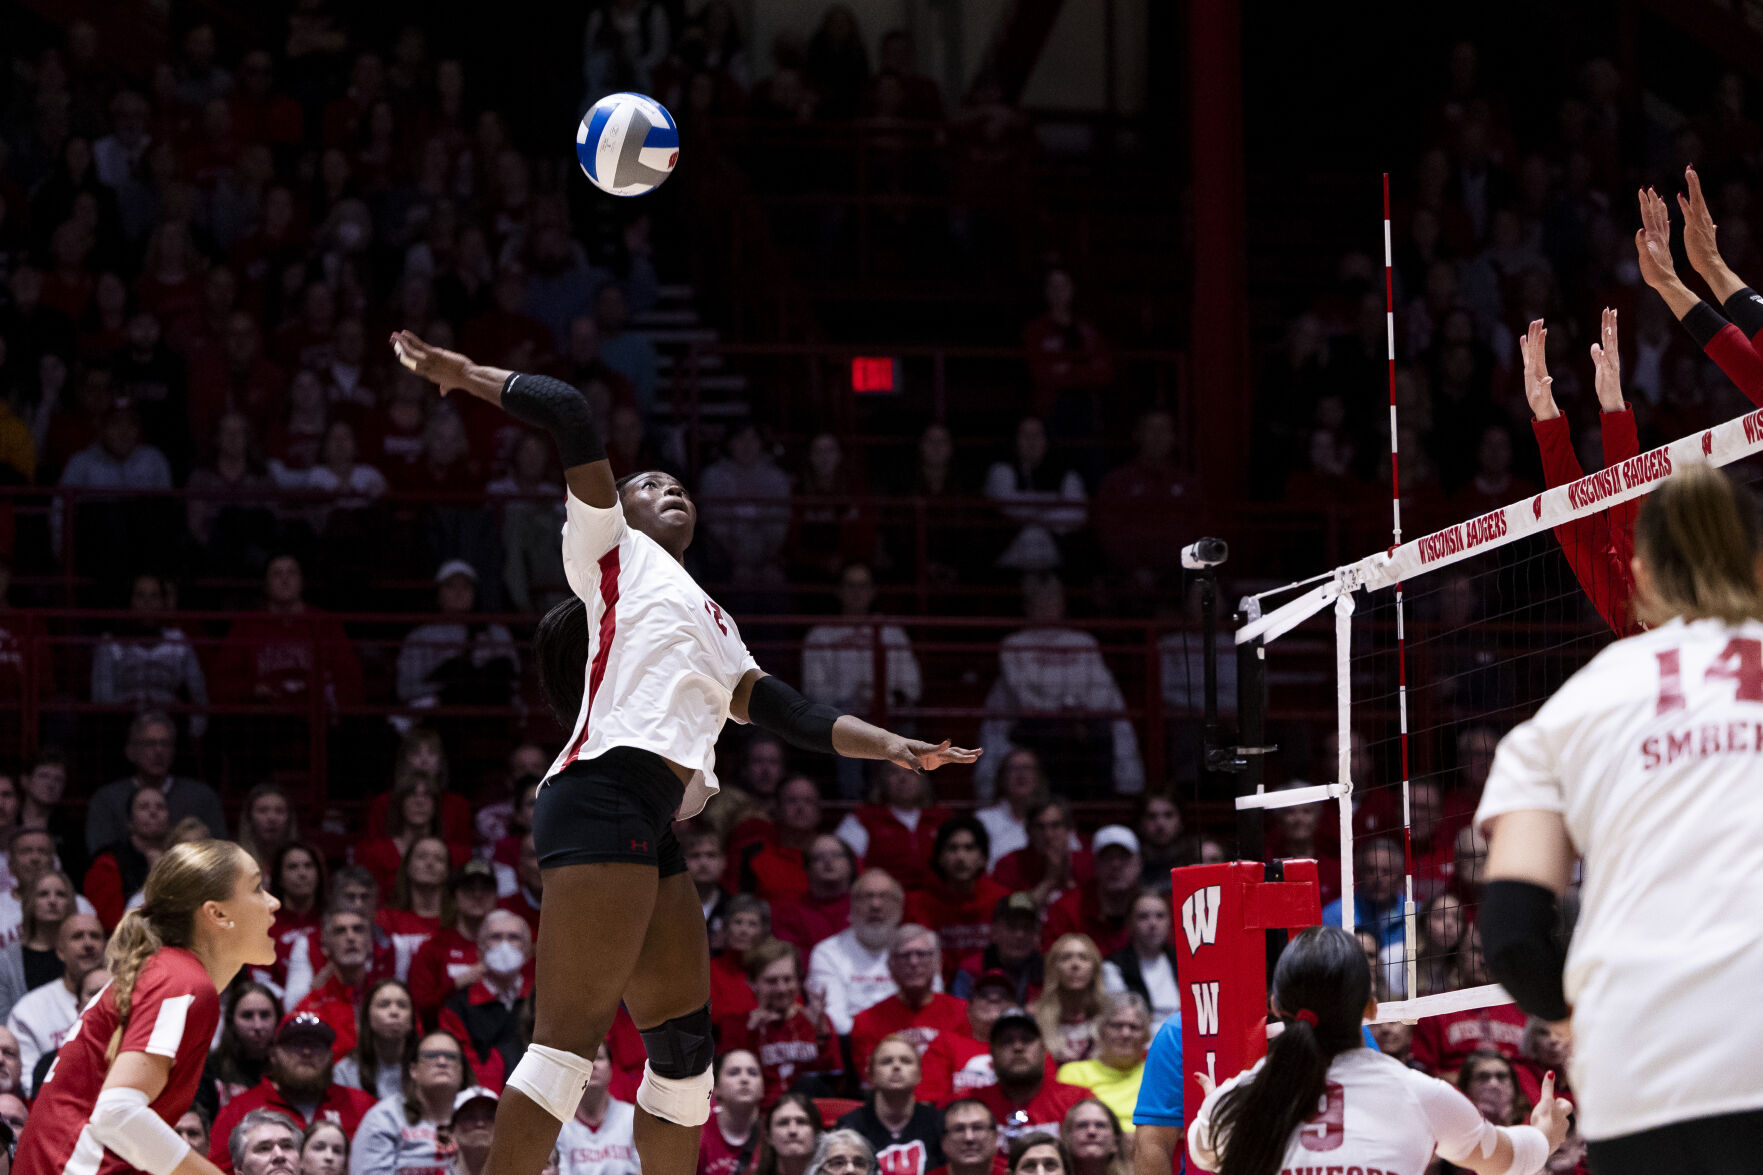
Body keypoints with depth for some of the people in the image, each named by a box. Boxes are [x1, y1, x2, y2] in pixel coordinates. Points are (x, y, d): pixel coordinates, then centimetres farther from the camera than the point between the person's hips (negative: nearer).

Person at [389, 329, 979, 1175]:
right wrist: (466, 376, 5)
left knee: (684, 1043, 10)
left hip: (651, 826, 9)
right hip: (603, 797, -9)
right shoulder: (612, 550, 11)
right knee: (572, 1034, -16)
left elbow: (791, 714, 25)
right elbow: (568, 415, 0)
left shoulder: (711, 622, 33)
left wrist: (893, 748, 15)